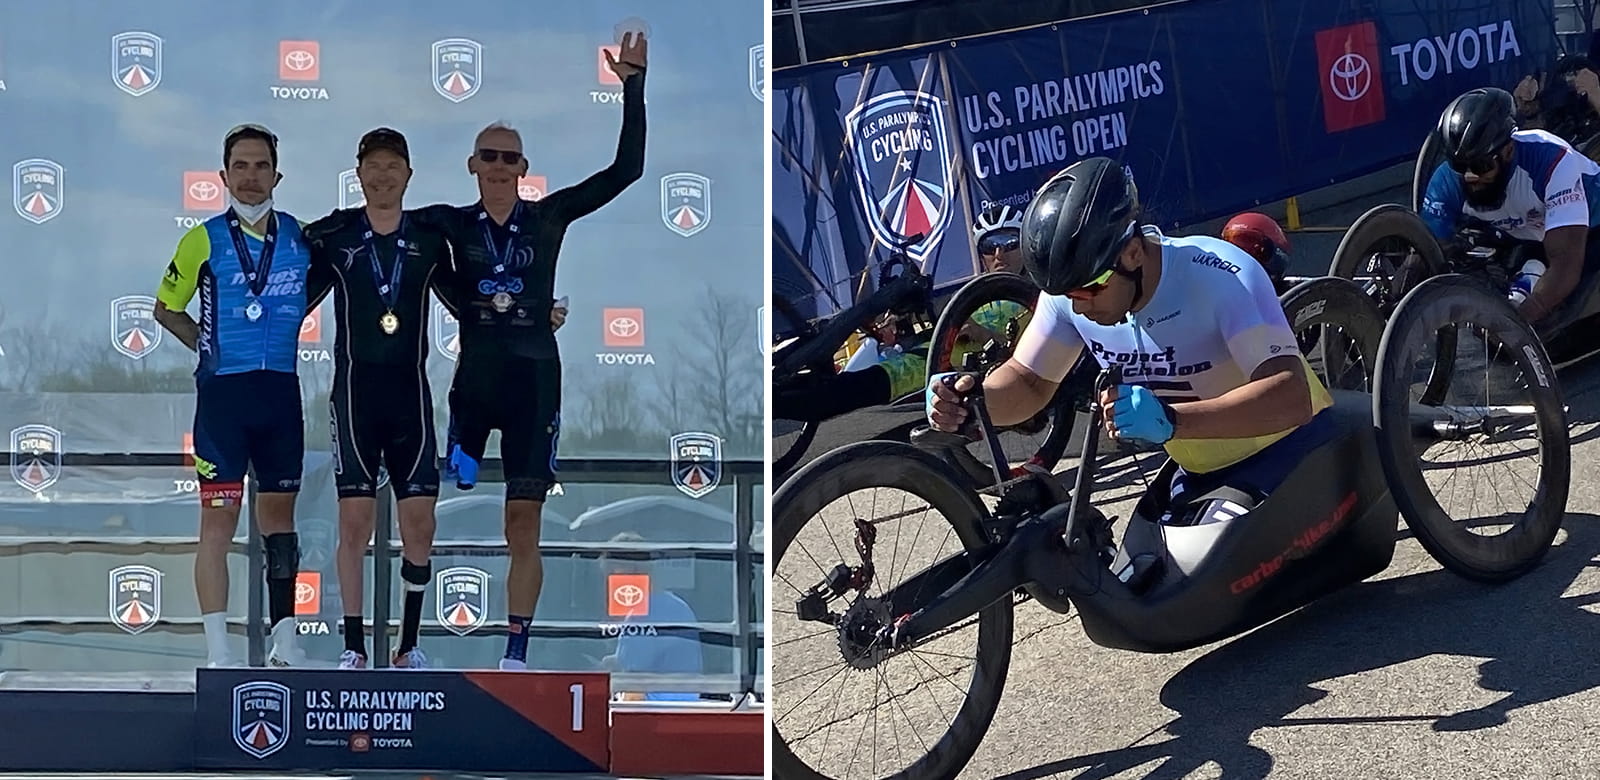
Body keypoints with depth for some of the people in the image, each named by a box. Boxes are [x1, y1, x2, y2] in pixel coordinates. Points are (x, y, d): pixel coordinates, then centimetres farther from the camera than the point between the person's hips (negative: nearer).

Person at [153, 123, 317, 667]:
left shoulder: (301, 237, 5)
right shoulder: (203, 241, -2)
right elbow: (166, 308, 10)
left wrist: (276, 335, 11)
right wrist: (209, 347, 3)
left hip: (281, 392, 3)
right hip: (222, 393, -3)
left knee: (279, 516, 11)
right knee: (219, 521, -4)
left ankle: (284, 641, 19)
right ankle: (218, 653, -1)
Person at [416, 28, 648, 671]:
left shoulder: (548, 218, 2)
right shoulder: (451, 224, 3)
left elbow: (626, 168, -1)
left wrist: (632, 86, -5)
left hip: (534, 383, 0)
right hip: (473, 381, 1)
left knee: (524, 527, 2)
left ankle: (516, 652, 8)